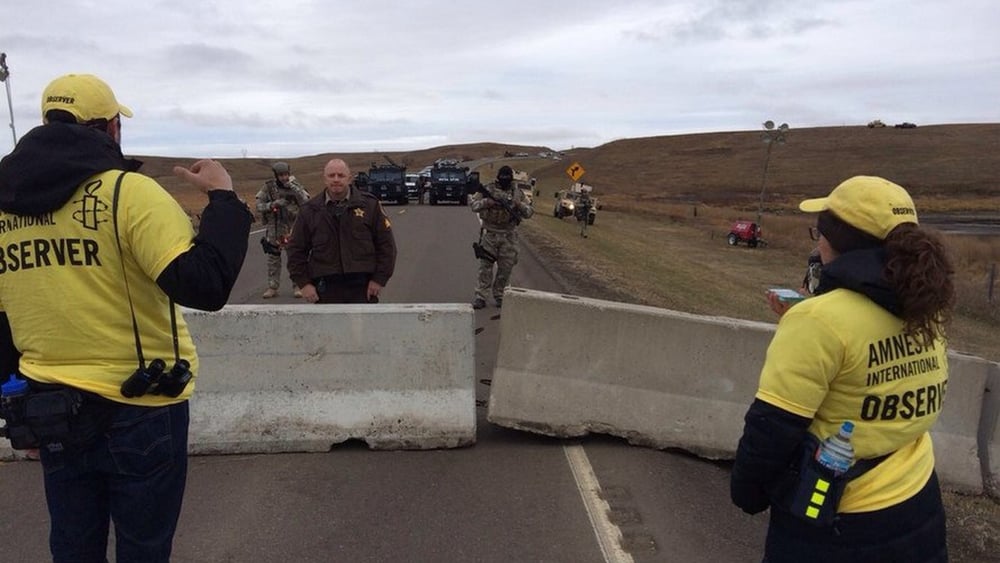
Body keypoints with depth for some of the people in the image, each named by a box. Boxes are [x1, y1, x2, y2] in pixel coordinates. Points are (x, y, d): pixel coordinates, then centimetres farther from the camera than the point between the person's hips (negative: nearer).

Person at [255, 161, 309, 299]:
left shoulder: (296, 186, -1)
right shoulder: (268, 187, 0)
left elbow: (306, 203, -10)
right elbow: (259, 206, 0)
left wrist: (294, 189, -19)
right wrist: (273, 204, -17)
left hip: (292, 228, -1)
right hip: (273, 229, 1)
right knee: (273, 259, 6)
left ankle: (297, 286, 8)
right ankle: (272, 287, 15)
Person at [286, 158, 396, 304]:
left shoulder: (370, 205, 2)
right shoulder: (310, 211, 5)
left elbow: (386, 244, 3)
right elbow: (296, 250, 9)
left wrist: (379, 279, -3)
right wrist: (304, 283, 0)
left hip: (363, 288, -1)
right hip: (326, 290, 1)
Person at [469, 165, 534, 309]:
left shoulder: (518, 193, 6)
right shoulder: (487, 189, 0)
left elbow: (530, 212, 7)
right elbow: (472, 204, -1)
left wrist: (520, 205, -13)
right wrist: (486, 202, -17)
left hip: (509, 236, 2)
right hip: (489, 234, -2)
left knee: (506, 268, 5)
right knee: (485, 266, -2)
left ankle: (499, 295, 18)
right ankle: (481, 296, 3)